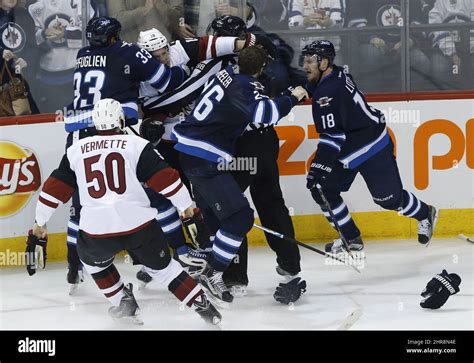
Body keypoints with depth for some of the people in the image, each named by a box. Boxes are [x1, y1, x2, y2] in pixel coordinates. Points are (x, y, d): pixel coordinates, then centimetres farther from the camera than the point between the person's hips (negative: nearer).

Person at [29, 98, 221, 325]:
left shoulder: (76, 150, 12)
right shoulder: (136, 145, 4)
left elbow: (55, 188, 14)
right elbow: (163, 177, 0)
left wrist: (40, 221, 23)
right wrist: (186, 206, 10)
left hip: (96, 229, 1)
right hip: (139, 223, 0)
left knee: (92, 259, 32)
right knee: (162, 266, 18)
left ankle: (124, 304, 23)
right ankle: (203, 307, 10)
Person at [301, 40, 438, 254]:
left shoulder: (329, 91, -29)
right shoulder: (335, 75, 0)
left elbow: (332, 136, -33)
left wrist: (319, 165, -35)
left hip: (372, 148, -10)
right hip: (347, 150, 10)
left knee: (388, 199, 1)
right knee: (323, 189, 1)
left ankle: (425, 215, 30)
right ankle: (352, 238, 10)